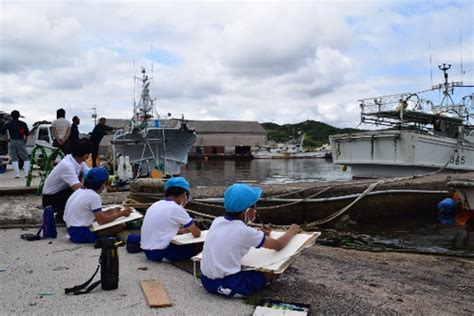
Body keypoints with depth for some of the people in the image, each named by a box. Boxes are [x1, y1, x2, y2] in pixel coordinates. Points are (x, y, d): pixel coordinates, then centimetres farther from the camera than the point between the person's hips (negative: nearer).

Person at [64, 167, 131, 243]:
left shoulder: (80, 190, 10)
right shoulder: (94, 196, -17)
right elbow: (102, 221, -15)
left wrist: (111, 211, 18)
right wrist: (121, 214, -5)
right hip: (80, 234, -9)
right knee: (120, 226, -13)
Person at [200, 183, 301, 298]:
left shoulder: (217, 221, 4)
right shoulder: (245, 231, -14)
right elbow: (278, 245, 0)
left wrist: (259, 234, 13)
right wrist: (291, 231, 17)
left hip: (206, 281, 7)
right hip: (228, 287, -7)